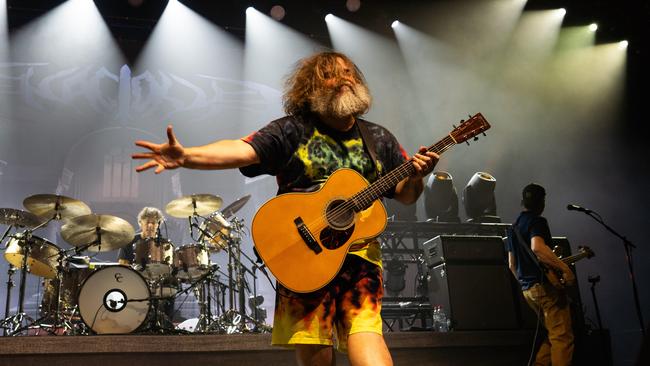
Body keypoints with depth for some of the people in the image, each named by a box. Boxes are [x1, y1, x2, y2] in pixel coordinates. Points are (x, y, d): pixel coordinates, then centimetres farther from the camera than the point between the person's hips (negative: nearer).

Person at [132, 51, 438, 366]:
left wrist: (416, 176, -5)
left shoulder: (379, 139, 14)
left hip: (358, 251, 2)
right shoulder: (292, 131, 3)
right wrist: (186, 156, -29)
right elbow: (242, 150, -13)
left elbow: (405, 196, 18)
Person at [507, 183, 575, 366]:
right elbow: (537, 248, -28)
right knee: (562, 337, -5)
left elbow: (512, 264, 22)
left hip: (527, 289, 9)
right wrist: (564, 268, -24)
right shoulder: (537, 221, -8)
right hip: (546, 285, -9)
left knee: (553, 335, 18)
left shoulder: (515, 226, 19)